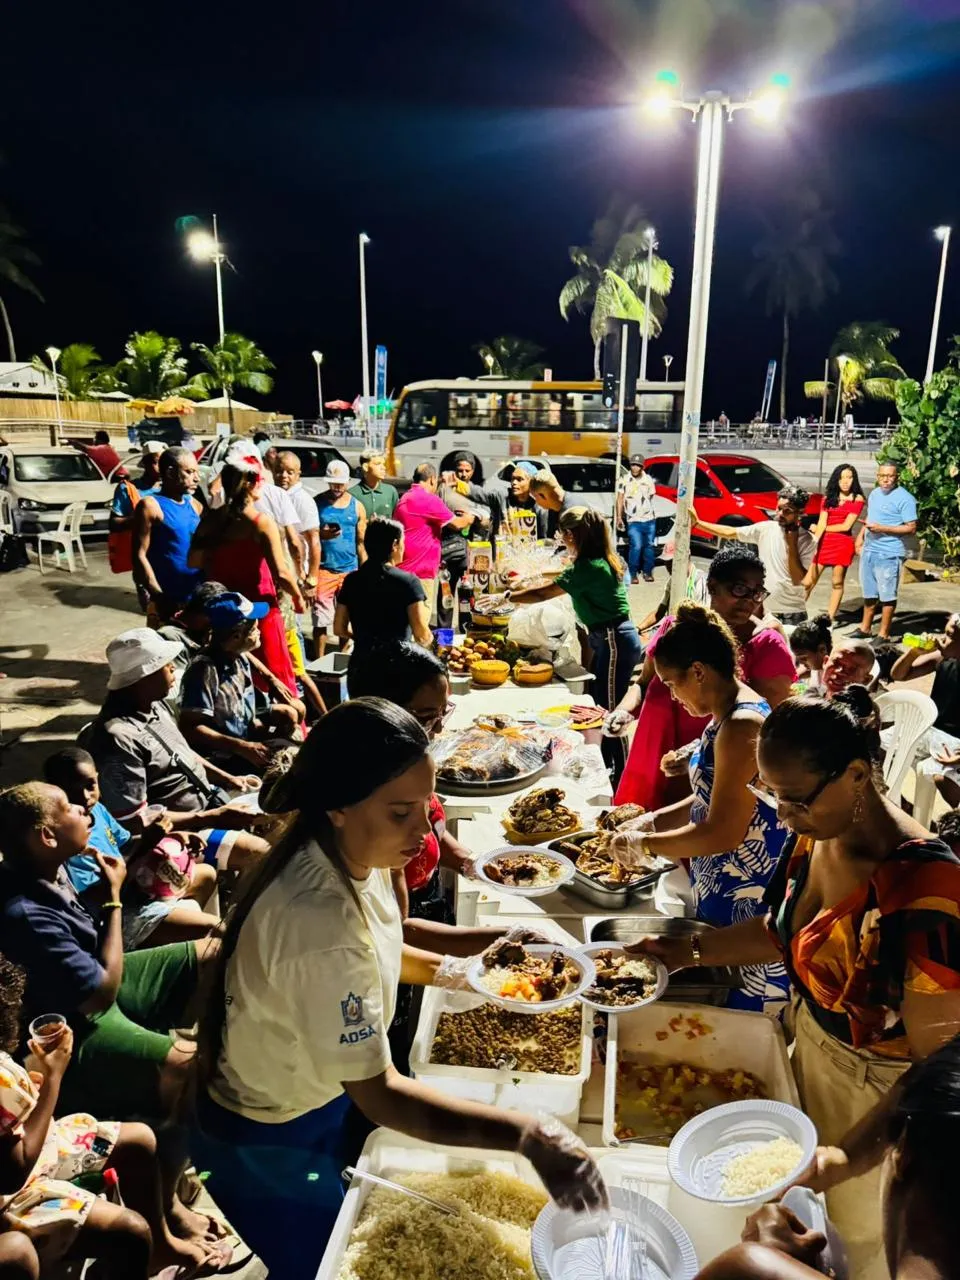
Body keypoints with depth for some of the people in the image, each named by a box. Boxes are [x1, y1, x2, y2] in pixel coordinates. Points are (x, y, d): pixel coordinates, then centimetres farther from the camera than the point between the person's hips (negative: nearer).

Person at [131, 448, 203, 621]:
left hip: (197, 594, 6)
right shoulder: (151, 505, -7)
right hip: (167, 598, -6)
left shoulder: (193, 504, 12)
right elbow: (139, 555, -11)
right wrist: (158, 596, -17)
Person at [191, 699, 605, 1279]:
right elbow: (380, 1097, -36)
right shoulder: (319, 922, -41)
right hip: (269, 1144, -7)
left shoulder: (348, 852, -14)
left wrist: (457, 970, -6)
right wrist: (530, 1135, -42)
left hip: (318, 1094, 7)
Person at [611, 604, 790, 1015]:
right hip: (720, 893, 10)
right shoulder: (728, 716, 7)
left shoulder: (742, 727, -24)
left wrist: (644, 844, -13)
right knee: (719, 1010, 21)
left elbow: (723, 833, -25)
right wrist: (655, 820, 8)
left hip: (748, 905, -10)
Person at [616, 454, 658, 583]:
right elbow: (620, 499, 0)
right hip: (633, 520, -3)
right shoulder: (625, 480, -3)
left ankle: (647, 572, 17)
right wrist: (619, 517, -4)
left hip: (649, 519, 4)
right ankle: (633, 574, -2)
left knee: (650, 546, 5)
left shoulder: (648, 480, 6)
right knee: (636, 546, -14)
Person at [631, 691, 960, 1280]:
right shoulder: (816, 833, -13)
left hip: (884, 1091, -6)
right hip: (812, 1041, 6)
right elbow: (783, 931, 5)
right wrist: (689, 950, -6)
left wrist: (848, 1157, -33)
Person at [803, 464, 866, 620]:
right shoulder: (828, 498, 12)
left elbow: (846, 526, -6)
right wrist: (814, 540, -15)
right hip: (824, 543, 3)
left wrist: (821, 529, 1)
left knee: (837, 583, 1)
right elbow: (821, 523, 1)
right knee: (808, 582, -2)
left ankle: (831, 617, 10)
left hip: (844, 544, -3)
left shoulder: (857, 499, 2)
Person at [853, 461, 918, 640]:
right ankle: (865, 628, 29)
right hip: (869, 551, 7)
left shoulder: (904, 498, -12)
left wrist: (882, 528, -21)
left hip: (890, 554, -7)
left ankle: (883, 635, 8)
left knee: (887, 596, 0)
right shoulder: (874, 493, 12)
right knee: (869, 593, 17)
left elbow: (911, 528, -15)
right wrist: (861, 535, 11)